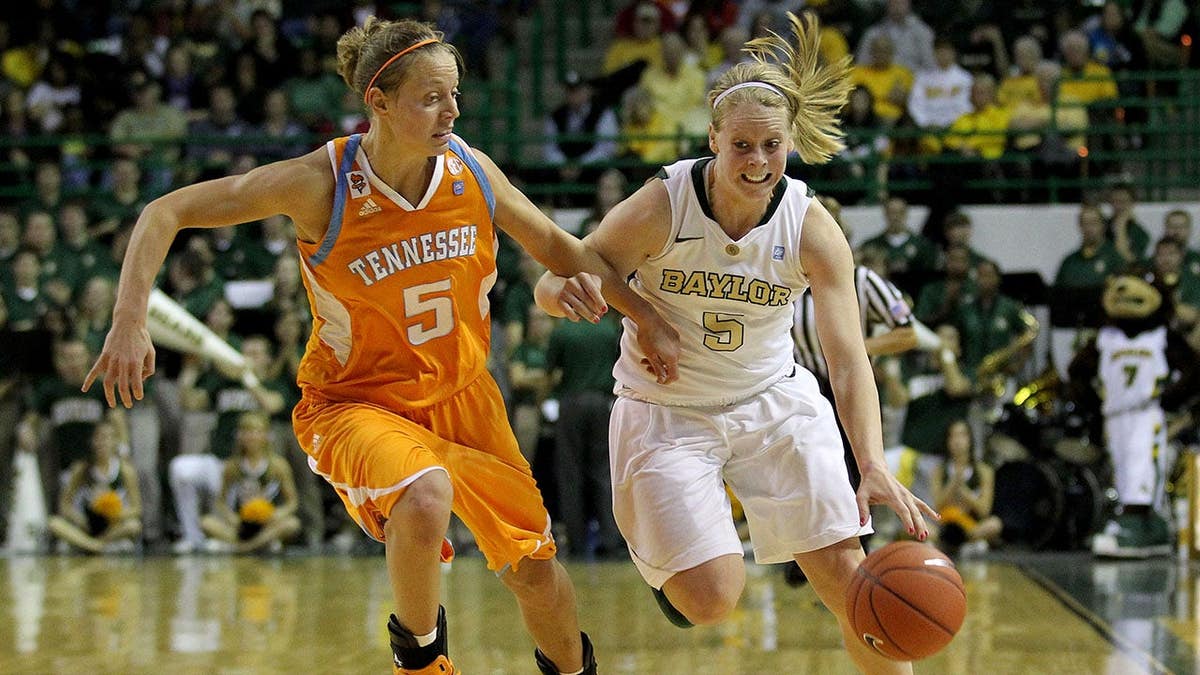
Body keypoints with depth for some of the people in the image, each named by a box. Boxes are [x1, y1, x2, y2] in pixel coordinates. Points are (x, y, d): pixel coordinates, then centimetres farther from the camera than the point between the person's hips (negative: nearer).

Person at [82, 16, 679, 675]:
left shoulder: (470, 170, -11)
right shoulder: (321, 183, -23)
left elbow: (555, 245, 6)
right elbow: (166, 213, -18)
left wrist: (649, 319, 5)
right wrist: (129, 320, -29)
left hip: (462, 394, 5)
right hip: (356, 401, -4)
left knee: (533, 570, 8)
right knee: (424, 498, -36)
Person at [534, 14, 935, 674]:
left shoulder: (812, 229, -16)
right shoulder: (660, 208, -21)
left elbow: (848, 359, -20)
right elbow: (550, 290, -14)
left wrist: (873, 464, -35)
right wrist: (570, 290, -41)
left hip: (774, 402, 2)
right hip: (668, 413, -2)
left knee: (847, 577, -6)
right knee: (713, 600, -13)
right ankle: (664, 557, 22)